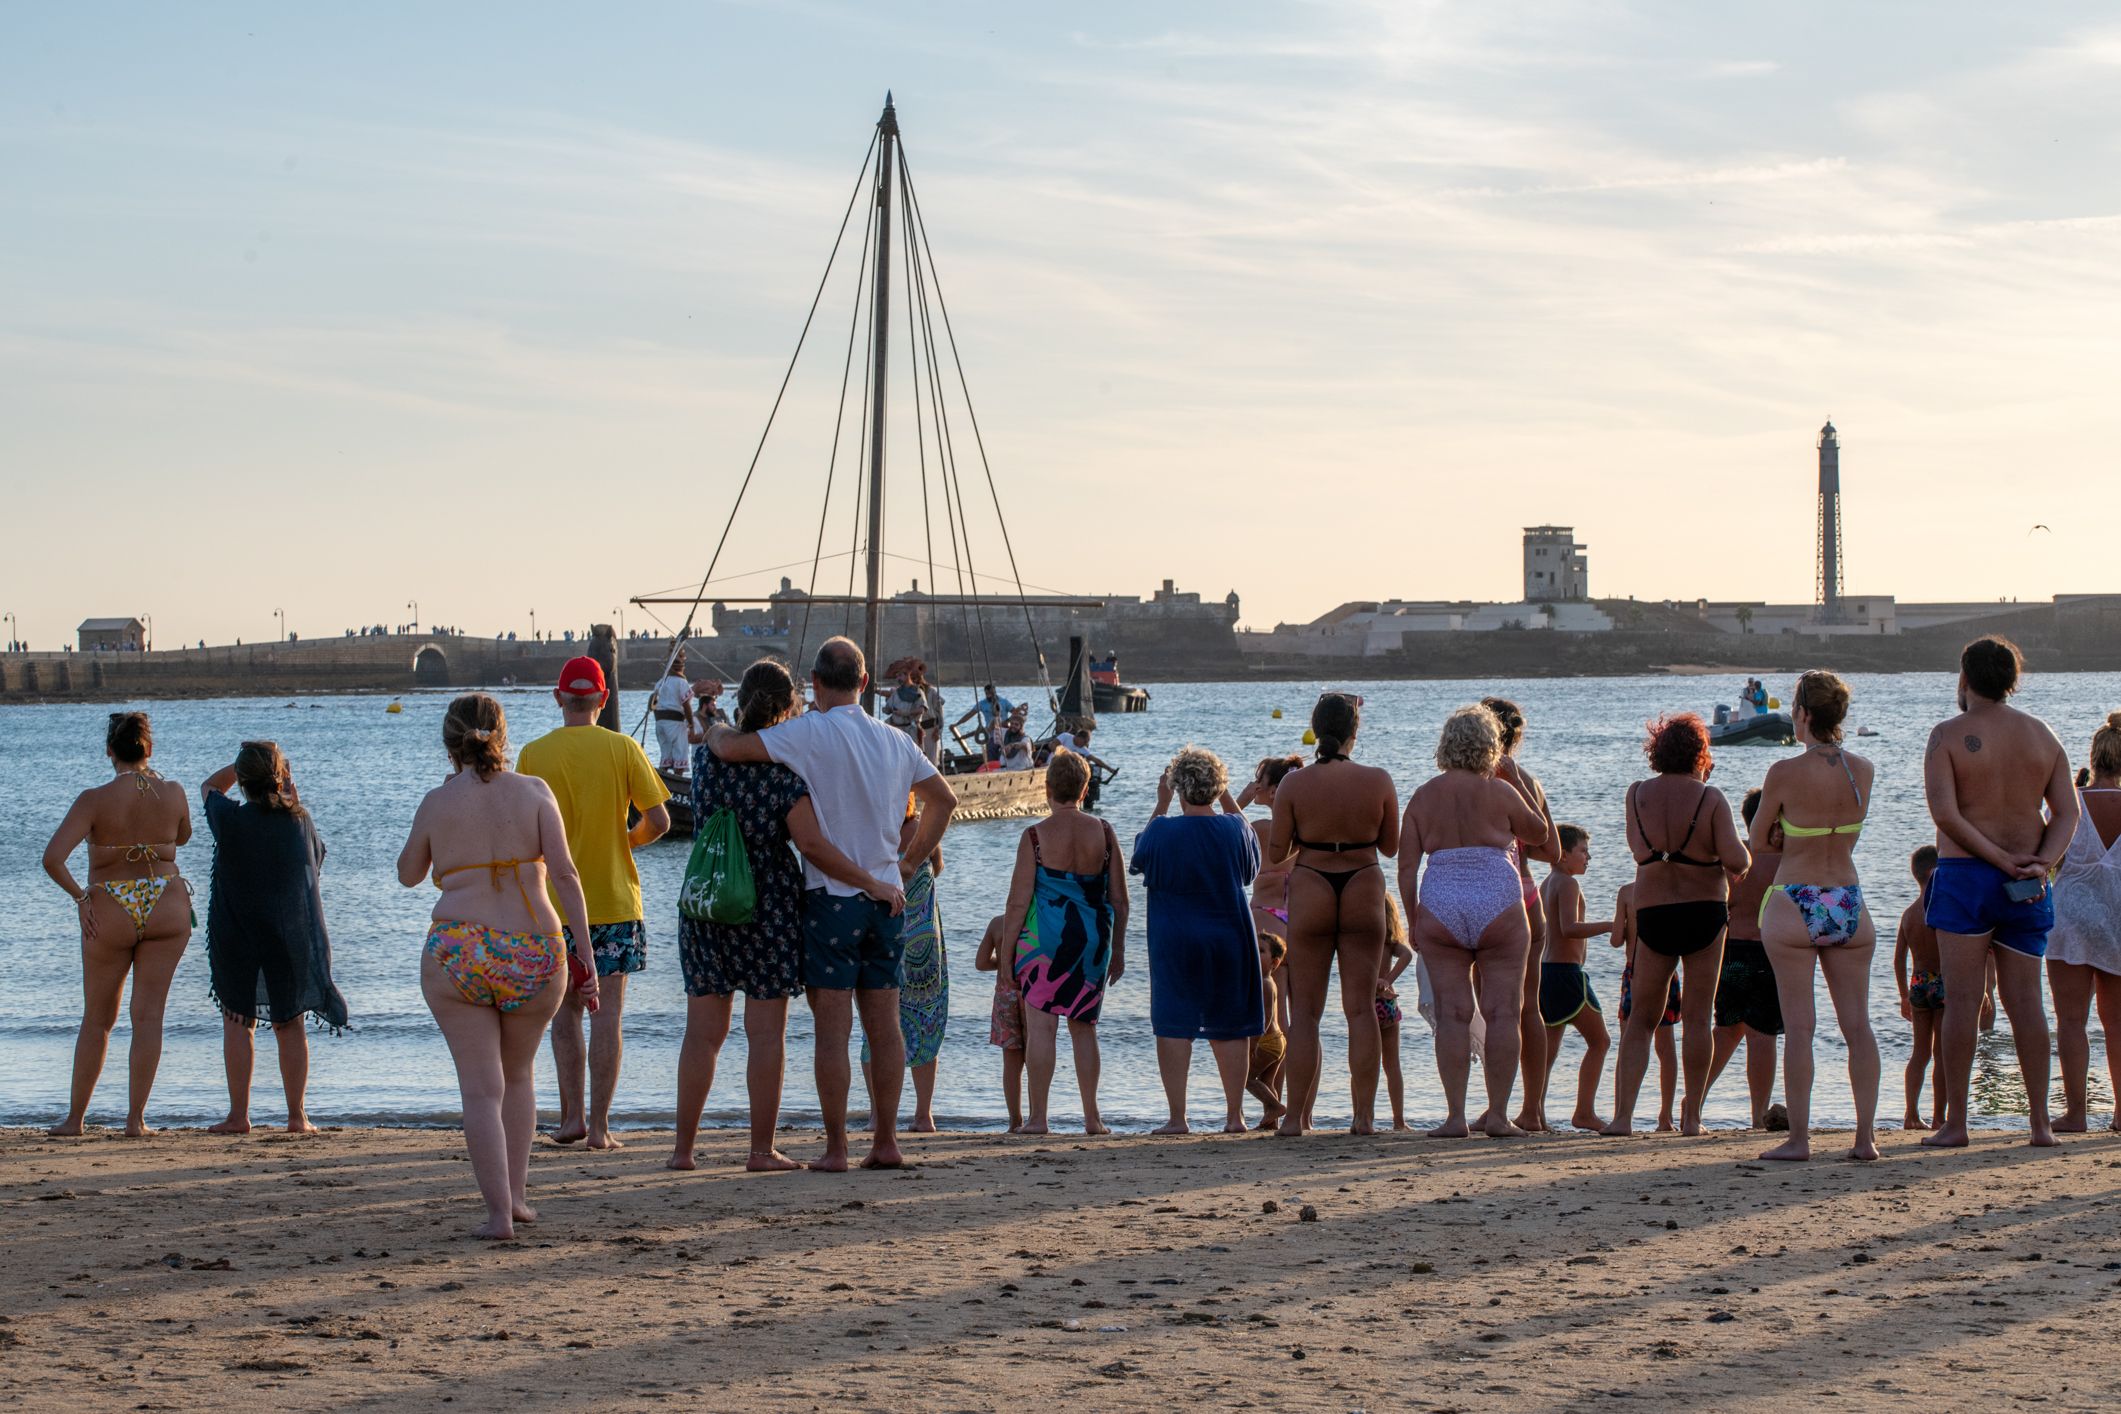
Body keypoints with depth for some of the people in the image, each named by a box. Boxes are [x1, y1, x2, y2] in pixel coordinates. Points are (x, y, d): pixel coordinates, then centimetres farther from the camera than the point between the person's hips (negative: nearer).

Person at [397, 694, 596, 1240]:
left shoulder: (437, 802, 1)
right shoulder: (533, 792, 0)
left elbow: (408, 874, 16)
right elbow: (565, 874, -6)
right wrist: (585, 953, -4)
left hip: (458, 953, -2)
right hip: (534, 953, 2)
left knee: (481, 1088, 2)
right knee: (518, 1076, 23)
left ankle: (499, 1211, -6)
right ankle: (517, 1194, 21)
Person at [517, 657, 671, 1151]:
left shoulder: (534, 754, -4)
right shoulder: (623, 748, -5)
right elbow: (659, 822, -5)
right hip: (614, 899, -1)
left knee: (565, 1009, 13)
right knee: (607, 1011, 0)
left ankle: (572, 1116, 11)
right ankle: (599, 1124, -3)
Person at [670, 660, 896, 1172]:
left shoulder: (707, 754, -1)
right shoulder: (785, 772, -14)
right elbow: (812, 845, -20)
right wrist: (872, 884, -14)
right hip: (769, 905, -4)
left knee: (702, 1033, 10)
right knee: (766, 1035, 3)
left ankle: (684, 1146, 11)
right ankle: (762, 1150, 6)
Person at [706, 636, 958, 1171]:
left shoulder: (811, 733, -11)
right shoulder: (896, 741, 8)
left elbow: (729, 748, -16)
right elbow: (944, 800, 19)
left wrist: (715, 731, 8)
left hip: (831, 895, -5)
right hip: (885, 896, 5)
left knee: (832, 1029, -3)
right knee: (884, 1024, 9)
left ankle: (836, 1148, -3)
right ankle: (885, 1142, 11)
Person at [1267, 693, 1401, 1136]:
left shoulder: (1294, 784, -7)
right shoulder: (1378, 780, -5)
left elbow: (1276, 852, -4)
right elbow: (1390, 846, 4)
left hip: (1310, 892, 0)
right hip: (1364, 892, 1)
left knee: (1304, 1011, 5)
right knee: (1361, 1007, 5)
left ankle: (1295, 1116, 2)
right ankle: (1364, 1115, 2)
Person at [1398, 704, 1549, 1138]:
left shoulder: (1423, 796, 6)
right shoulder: (1500, 792, -1)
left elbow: (1407, 865, 3)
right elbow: (1539, 834, 15)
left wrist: (1414, 920, 11)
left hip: (1440, 906, 2)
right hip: (1498, 904, -2)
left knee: (1452, 1013, 2)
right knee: (1502, 1011, 3)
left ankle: (1456, 1116, -3)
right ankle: (1497, 1114, 1)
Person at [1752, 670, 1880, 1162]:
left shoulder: (1785, 773, -13)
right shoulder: (1863, 770, 1)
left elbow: (1757, 839, 0)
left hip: (1795, 905, -4)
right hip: (1849, 905, 4)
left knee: (1798, 1027, -1)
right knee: (1858, 1024, 6)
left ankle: (1798, 1136, -1)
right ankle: (1866, 1135, 5)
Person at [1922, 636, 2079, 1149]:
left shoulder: (1948, 736, -6)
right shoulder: (2042, 735, 8)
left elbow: (1945, 814, -16)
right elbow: (2068, 811, 1)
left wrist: (2003, 861, -13)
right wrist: (2041, 863, -10)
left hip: (1965, 876, -4)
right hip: (2029, 889, 4)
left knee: (1962, 1000, -2)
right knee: (2025, 999, 8)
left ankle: (1955, 1122, -2)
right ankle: (2040, 1121, 5)